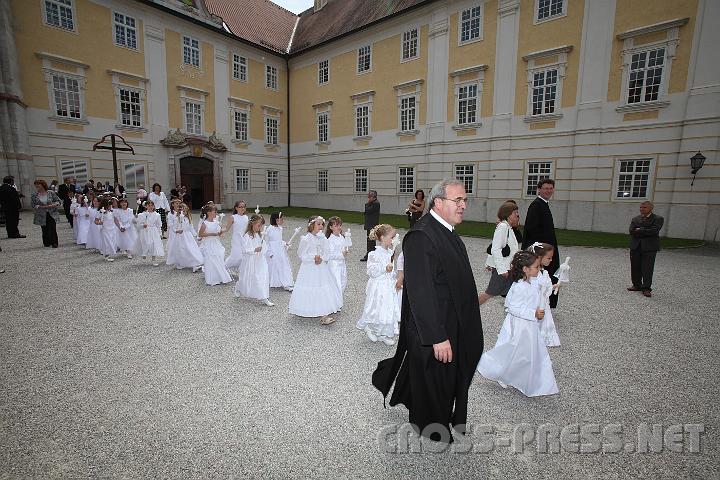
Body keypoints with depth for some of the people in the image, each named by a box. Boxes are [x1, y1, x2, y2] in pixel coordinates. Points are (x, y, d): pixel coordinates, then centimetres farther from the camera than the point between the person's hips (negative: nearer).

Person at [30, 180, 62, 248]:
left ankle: (54, 243, 2)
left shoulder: (51, 193, 0)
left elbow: (59, 201, 3)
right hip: (42, 216, 2)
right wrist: (43, 207, -14)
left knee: (53, 229, -7)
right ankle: (47, 243, 18)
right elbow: (33, 206, -1)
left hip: (52, 215, -2)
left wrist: (53, 205, -14)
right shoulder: (34, 195, 2)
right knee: (45, 230, 5)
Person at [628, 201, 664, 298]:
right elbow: (632, 231, -1)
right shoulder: (635, 219, 14)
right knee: (635, 267, 8)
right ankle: (637, 285, 20)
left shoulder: (658, 219, 2)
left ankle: (646, 288, 1)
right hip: (635, 246, 4)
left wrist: (640, 230, -6)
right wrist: (646, 232, -9)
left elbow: (654, 231, -14)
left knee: (647, 268, -4)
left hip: (649, 247, -4)